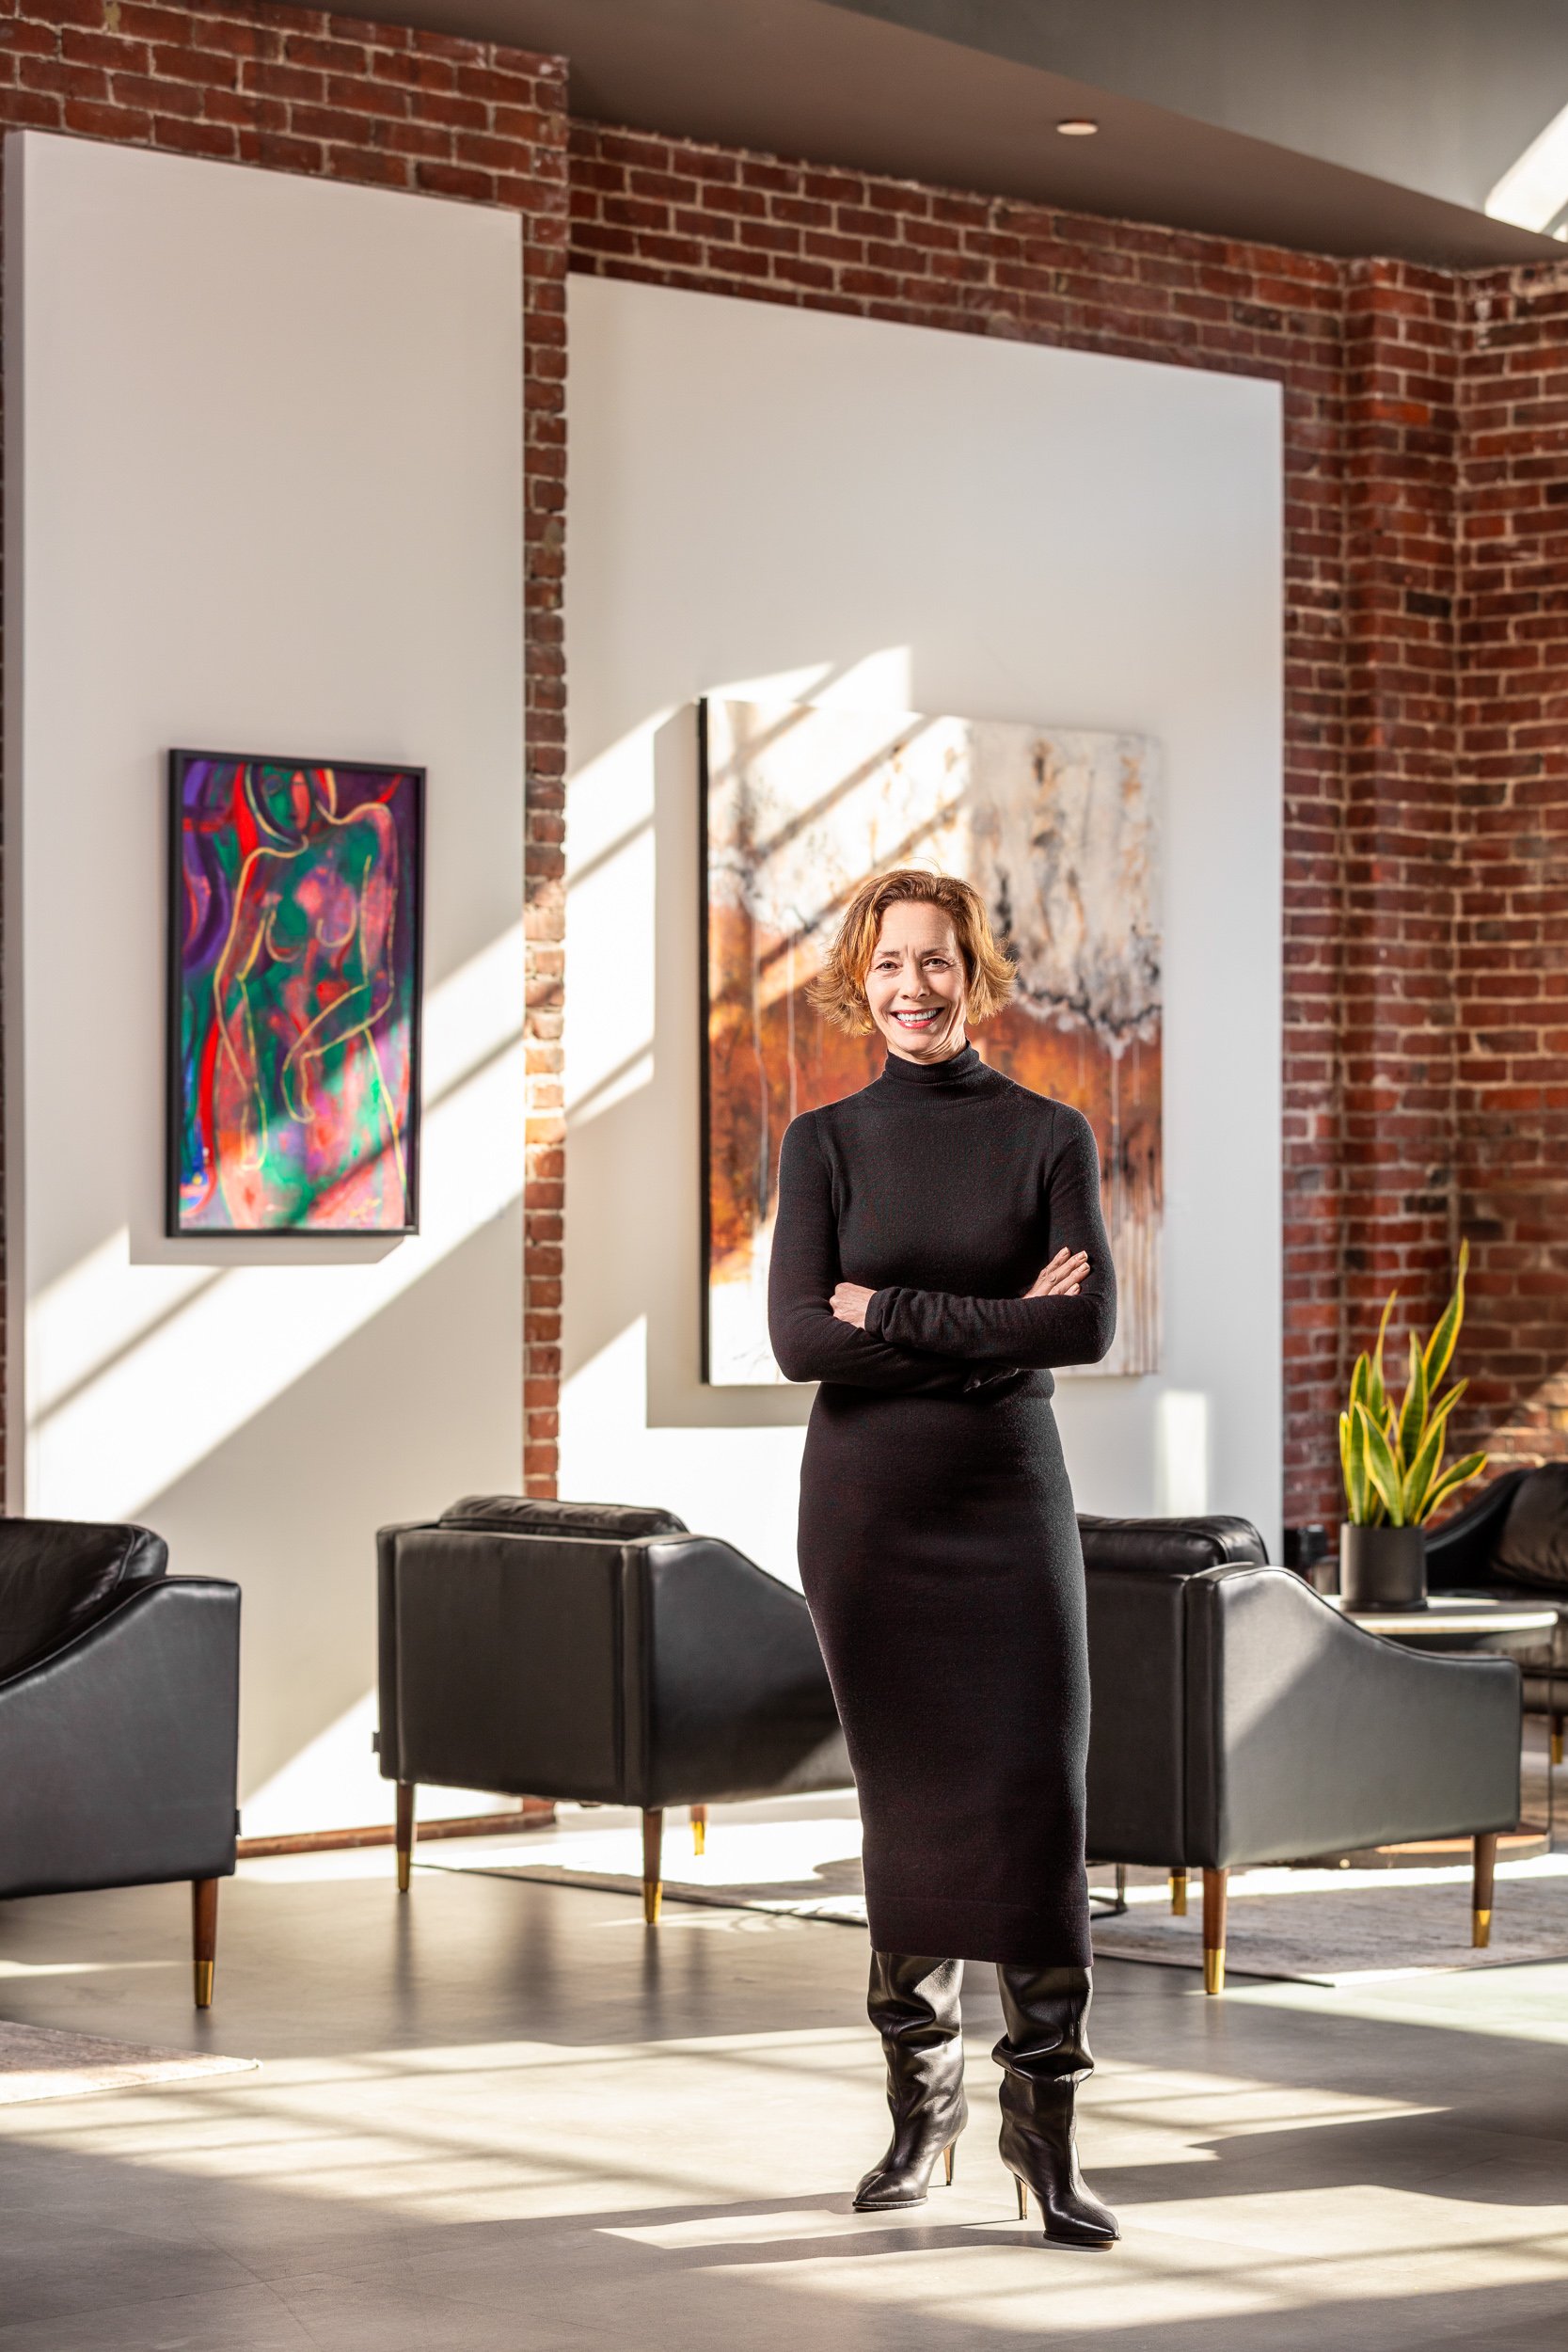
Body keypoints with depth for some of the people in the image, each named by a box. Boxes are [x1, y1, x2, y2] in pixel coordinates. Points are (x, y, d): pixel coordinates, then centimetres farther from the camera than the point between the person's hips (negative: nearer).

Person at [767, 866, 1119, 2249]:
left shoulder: (1050, 1136, 3)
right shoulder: (826, 1144, 4)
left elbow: (1091, 1322, -10)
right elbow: (800, 1337, -8)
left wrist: (894, 1315, -13)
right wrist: (992, 1327, -14)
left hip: (1011, 1498, 0)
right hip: (868, 1502, 0)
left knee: (1037, 1804, -7)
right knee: (908, 1807, 5)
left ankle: (1046, 2128, -1)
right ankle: (924, 2106, 18)